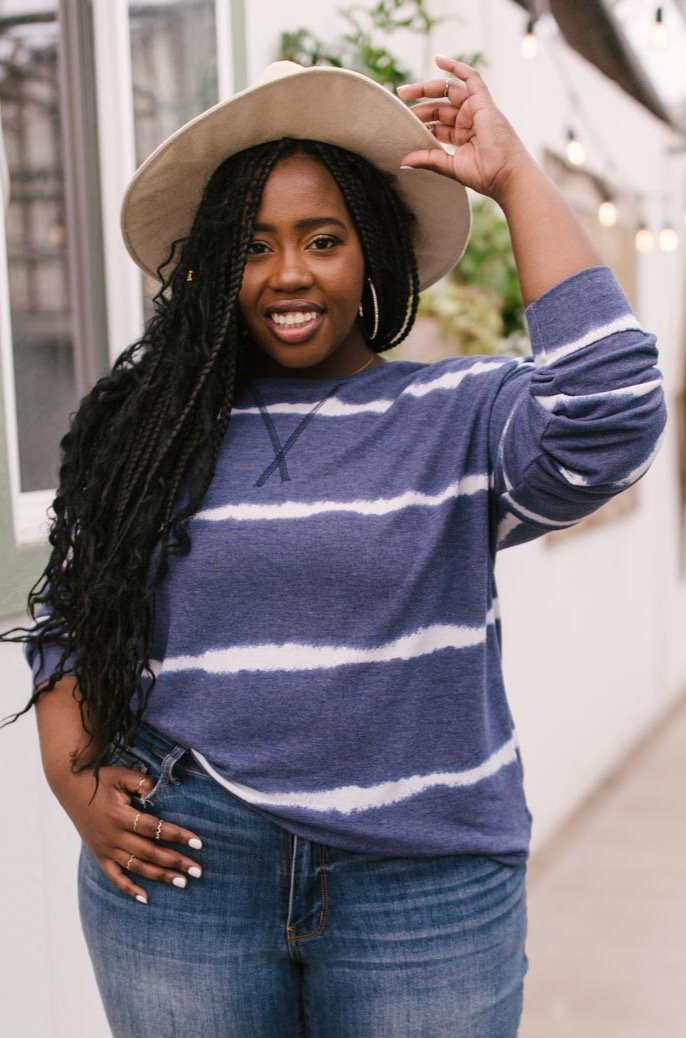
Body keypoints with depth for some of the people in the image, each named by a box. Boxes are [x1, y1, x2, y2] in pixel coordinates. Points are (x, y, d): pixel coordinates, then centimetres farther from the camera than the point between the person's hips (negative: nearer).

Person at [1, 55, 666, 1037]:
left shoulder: (465, 416, -3)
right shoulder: (153, 424, 5)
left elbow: (611, 413, -22)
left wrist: (514, 176, -15)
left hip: (424, 886, -1)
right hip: (181, 869, 2)